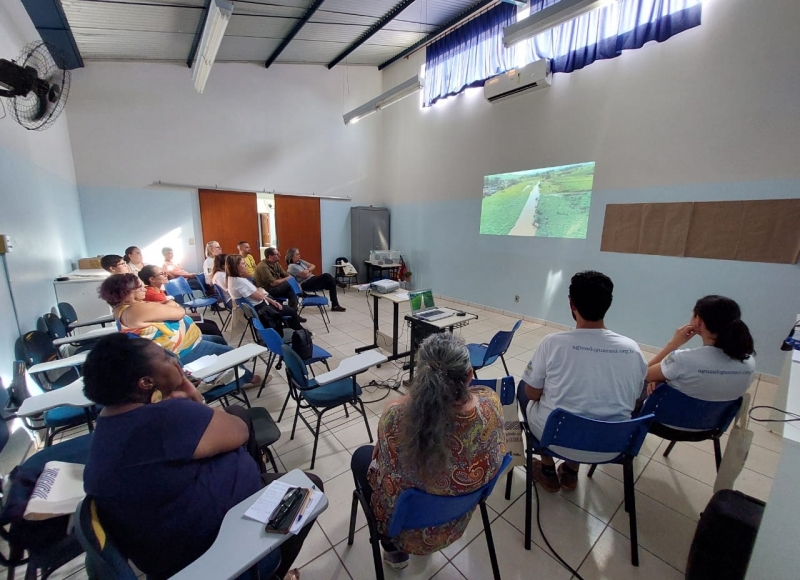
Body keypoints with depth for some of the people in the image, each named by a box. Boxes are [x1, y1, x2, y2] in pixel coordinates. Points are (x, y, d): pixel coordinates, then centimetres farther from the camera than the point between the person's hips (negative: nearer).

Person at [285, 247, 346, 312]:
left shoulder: (300, 261, 14)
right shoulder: (292, 266, -11)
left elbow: (313, 266, 10)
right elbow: (305, 275, -17)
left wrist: (308, 270, -9)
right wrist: (310, 271, 3)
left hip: (313, 280, 8)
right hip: (306, 285, -8)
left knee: (331, 282, -14)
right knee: (326, 276, -27)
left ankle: (335, 305, -10)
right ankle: (336, 283, 6)